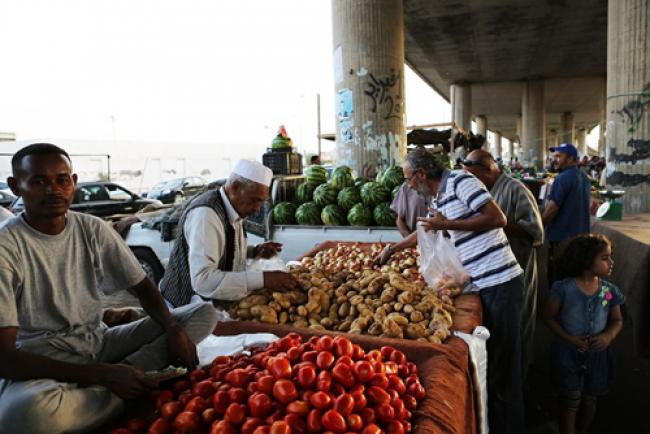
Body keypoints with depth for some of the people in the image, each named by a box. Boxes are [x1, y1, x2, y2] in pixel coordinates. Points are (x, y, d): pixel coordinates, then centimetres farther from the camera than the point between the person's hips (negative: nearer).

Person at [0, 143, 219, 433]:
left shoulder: (93, 230, 0)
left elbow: (141, 285, 7)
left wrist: (173, 328, -14)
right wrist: (101, 374, -28)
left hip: (99, 343, 5)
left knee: (205, 313, -5)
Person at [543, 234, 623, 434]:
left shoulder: (610, 291, -7)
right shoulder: (564, 288, -17)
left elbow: (617, 321, 6)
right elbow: (549, 317, -9)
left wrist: (609, 336, -14)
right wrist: (569, 338, -19)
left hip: (597, 353, 4)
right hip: (568, 352, -4)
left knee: (590, 398, 20)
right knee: (571, 399, 7)